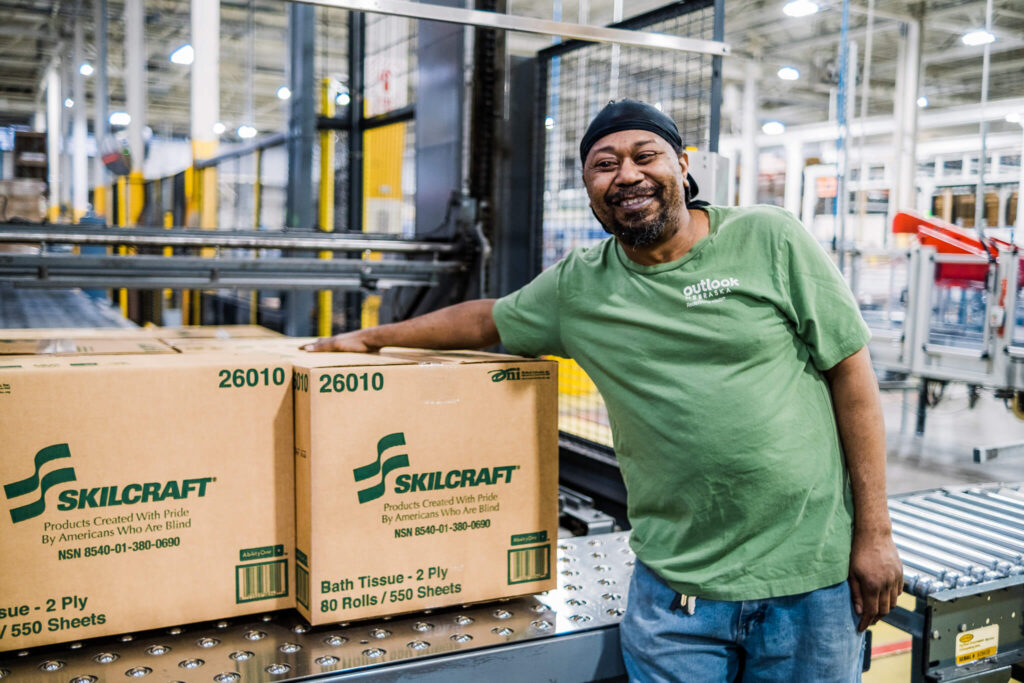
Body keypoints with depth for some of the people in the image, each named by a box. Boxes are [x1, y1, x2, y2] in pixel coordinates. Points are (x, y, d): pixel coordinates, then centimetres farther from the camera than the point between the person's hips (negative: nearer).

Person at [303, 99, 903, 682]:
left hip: (810, 578, -1)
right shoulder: (577, 288, 4)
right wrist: (370, 338, 24)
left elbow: (851, 373, -3)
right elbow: (487, 319, 20)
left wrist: (874, 531, -4)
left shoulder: (769, 240, -4)